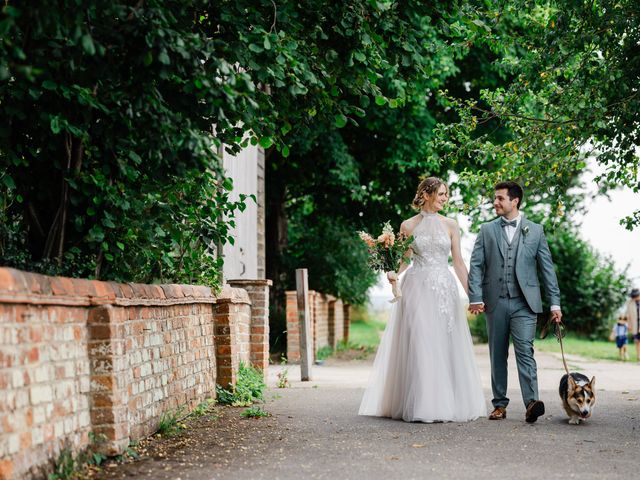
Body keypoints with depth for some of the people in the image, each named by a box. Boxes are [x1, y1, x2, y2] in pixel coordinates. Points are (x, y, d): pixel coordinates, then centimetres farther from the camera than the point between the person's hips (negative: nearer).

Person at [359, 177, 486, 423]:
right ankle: (420, 405, -3)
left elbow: (458, 262, 8)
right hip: (418, 289, -2)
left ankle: (448, 403, 9)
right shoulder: (408, 225, 4)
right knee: (418, 346, -7)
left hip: (445, 290, 2)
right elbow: (403, 259, 8)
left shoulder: (450, 225, 8)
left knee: (447, 346, 0)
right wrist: (393, 273, -14)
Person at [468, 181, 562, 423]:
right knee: (497, 355, 6)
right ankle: (500, 404, 13)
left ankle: (531, 403, -21)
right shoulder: (487, 231, 10)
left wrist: (555, 303, 2)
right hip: (495, 302, 2)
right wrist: (475, 298, -9)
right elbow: (476, 265, 4)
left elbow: (547, 268, 7)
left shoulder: (535, 231, 8)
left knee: (525, 351, -14)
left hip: (524, 303, -2)